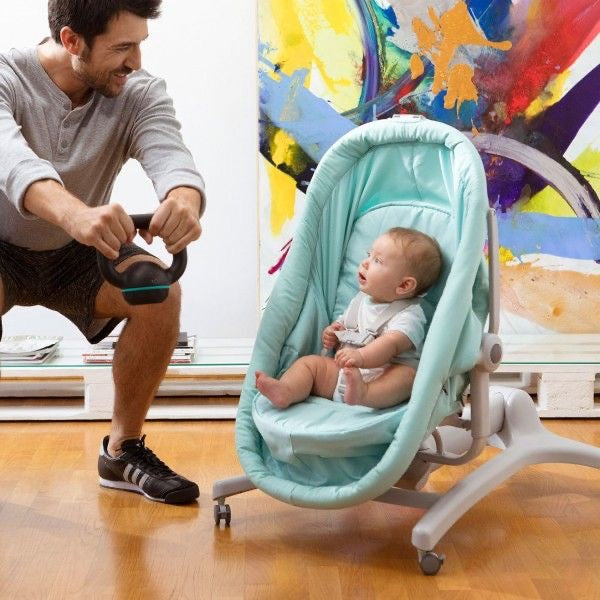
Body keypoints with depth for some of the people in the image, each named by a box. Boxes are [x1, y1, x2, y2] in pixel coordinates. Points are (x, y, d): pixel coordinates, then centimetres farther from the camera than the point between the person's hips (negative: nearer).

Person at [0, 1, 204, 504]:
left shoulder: (140, 93, -15)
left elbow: (169, 154, -34)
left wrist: (185, 201, -61)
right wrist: (76, 214, -67)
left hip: (76, 255, 3)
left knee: (159, 292, -24)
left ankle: (123, 450, -5)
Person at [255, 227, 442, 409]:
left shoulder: (409, 314, -8)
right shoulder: (361, 299, 17)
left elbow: (391, 344, -26)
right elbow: (342, 324, 33)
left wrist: (361, 356, -45)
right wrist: (332, 334, 7)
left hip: (381, 379, -7)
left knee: (407, 375, -35)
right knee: (309, 362, -6)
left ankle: (362, 395, -63)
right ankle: (285, 392, -35)